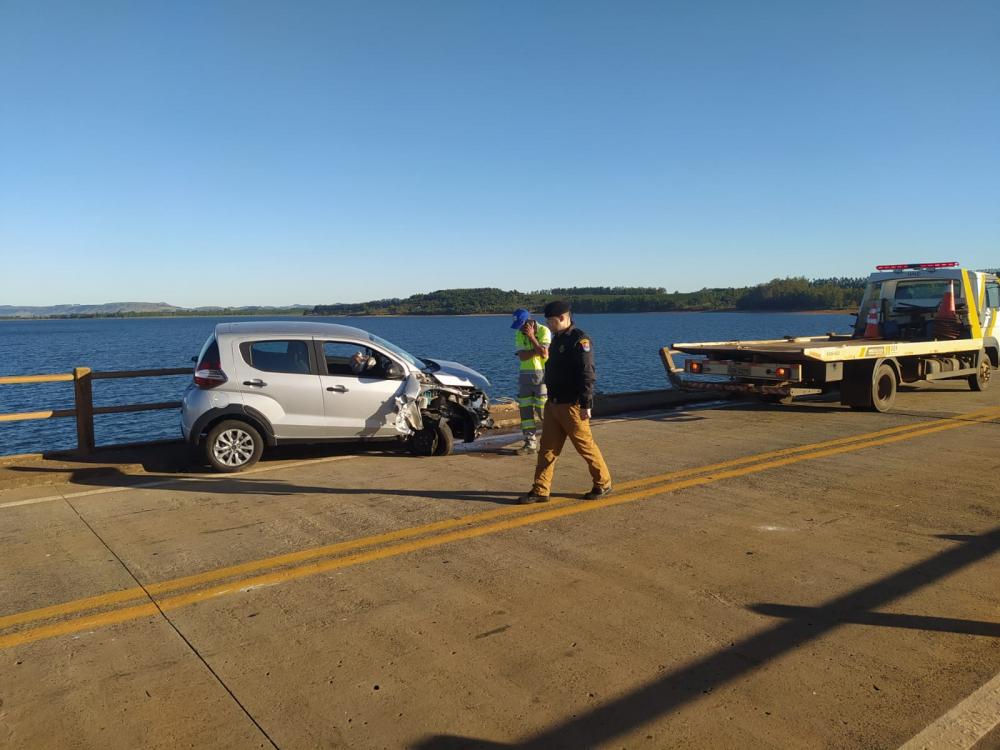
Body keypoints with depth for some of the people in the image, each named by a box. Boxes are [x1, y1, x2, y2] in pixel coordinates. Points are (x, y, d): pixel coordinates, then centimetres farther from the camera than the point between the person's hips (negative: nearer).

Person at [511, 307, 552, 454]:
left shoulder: (544, 331, -6)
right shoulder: (519, 334, 9)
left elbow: (544, 354, -16)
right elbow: (522, 356, -5)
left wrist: (532, 337, -14)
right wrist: (537, 350, -17)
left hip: (542, 375, -5)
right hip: (525, 375, 5)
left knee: (543, 409, -6)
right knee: (525, 410, 3)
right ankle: (530, 443, 9)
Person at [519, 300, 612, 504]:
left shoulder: (579, 340, -14)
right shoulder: (557, 339, 15)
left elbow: (587, 375, -19)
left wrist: (586, 405, -22)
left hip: (572, 405, -9)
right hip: (553, 403, 9)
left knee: (586, 445, 3)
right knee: (547, 448, 7)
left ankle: (603, 484, 19)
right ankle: (540, 491, 11)